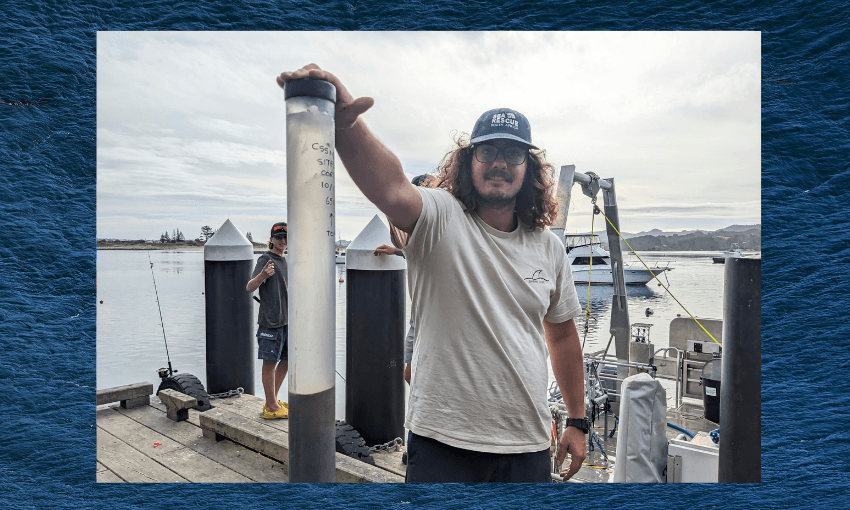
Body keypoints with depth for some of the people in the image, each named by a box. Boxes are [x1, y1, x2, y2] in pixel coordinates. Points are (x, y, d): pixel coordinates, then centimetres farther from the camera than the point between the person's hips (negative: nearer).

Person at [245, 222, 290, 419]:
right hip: (270, 321, -9)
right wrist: (261, 276, -38)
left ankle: (272, 401, 26)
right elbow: (250, 287, -21)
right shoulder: (265, 259, -8)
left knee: (286, 361, 13)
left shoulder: (284, 261, 17)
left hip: (286, 321, 9)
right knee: (270, 362, -1)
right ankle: (271, 407, 8)